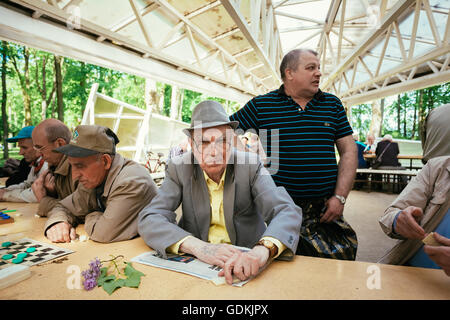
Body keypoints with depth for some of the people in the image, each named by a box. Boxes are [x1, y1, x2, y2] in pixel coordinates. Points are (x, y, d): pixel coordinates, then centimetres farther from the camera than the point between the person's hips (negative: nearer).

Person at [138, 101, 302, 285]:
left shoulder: (251, 165, -8)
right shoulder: (179, 169, -6)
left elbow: (288, 212, -18)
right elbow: (149, 219, -14)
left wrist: (263, 250, -39)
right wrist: (199, 247, -30)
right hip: (194, 261, 0)